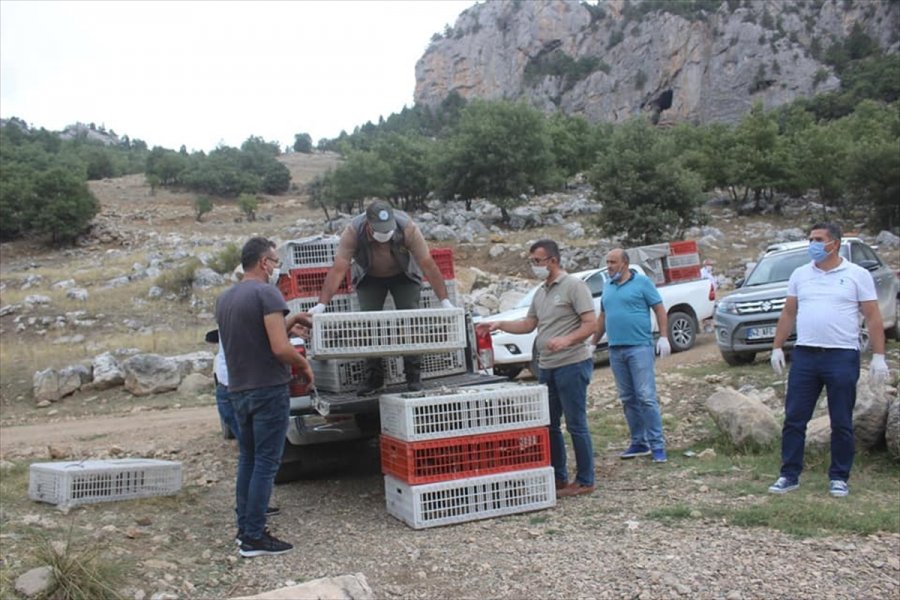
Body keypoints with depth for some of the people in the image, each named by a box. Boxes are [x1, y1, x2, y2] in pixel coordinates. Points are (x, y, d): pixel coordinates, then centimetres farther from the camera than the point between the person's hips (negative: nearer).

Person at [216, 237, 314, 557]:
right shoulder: (267, 293, -14)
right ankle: (255, 537, 1)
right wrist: (304, 364, -4)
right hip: (269, 390, -8)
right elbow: (280, 348, -21)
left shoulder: (224, 299, 12)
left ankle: (244, 528, 23)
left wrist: (290, 321, 21)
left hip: (238, 391, 8)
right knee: (266, 464, -2)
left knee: (248, 459, 17)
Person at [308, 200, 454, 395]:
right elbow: (338, 269, -36)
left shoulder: (407, 228, -35)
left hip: (403, 275, -1)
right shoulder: (353, 231, -34)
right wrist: (321, 304, -44)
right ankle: (373, 377, 3)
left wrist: (445, 301, -34)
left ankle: (414, 375, -1)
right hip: (369, 277, 1)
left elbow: (428, 265, -32)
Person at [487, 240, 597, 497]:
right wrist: (500, 325, 8)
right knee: (549, 425, 13)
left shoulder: (574, 285, -9)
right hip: (547, 367, 9)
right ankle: (558, 477, 24)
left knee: (576, 425, -2)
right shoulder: (541, 293, 16)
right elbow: (529, 324, 20)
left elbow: (590, 323, -14)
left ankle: (585, 481, 8)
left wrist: (566, 340, -27)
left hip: (572, 364, -8)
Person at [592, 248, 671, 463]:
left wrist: (663, 337, -12)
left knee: (646, 397, -9)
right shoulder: (607, 286, 14)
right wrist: (593, 342, 19)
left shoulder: (642, 282, -2)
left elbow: (659, 309, -3)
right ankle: (639, 443, 18)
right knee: (628, 400, 9)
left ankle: (657, 445, -3)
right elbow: (603, 316, 21)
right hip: (615, 349, 6)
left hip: (639, 347, -6)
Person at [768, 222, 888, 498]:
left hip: (843, 357, -3)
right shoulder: (800, 275, 10)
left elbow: (873, 318, -1)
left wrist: (878, 356, -8)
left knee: (842, 423, 5)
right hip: (804, 356, 3)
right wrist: (777, 348, 7)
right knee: (794, 419, 3)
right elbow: (788, 314, 13)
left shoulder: (857, 275, 1)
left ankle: (839, 478, 17)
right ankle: (789, 475, 11)